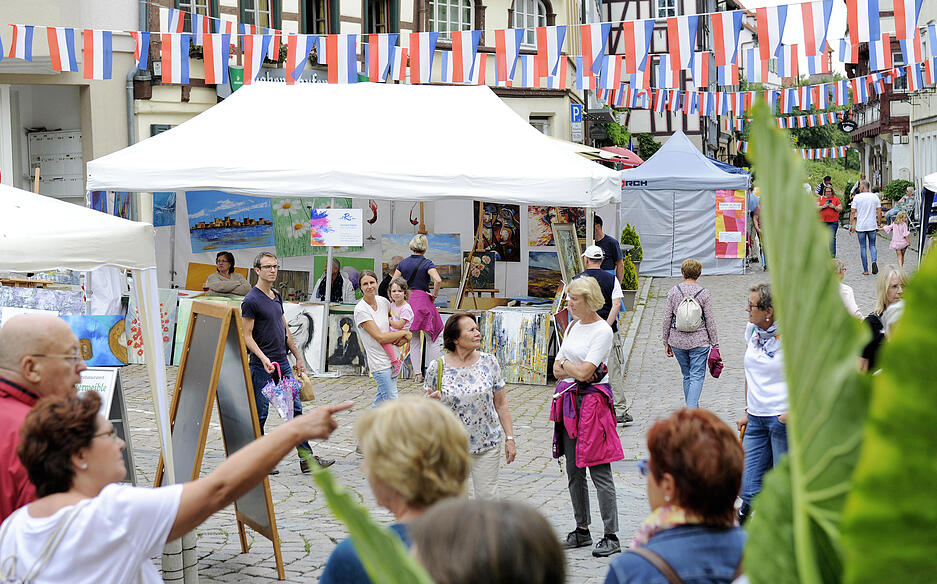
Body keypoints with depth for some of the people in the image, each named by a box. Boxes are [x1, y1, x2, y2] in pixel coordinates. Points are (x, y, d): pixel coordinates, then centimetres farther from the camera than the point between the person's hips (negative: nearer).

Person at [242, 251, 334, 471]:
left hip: (283, 363, 8)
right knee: (260, 414, 1)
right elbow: (247, 336, -12)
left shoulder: (276, 297, 14)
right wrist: (263, 358, -24)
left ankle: (307, 458, 7)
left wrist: (298, 357, 20)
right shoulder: (251, 301, -10)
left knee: (295, 410, 6)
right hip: (262, 367, -8)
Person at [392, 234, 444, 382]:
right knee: (433, 339, 5)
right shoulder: (427, 263, -8)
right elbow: (438, 280, -23)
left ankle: (418, 374, 12)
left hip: (407, 302, 4)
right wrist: (434, 294, -8)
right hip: (423, 301, -4)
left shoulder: (403, 263, 6)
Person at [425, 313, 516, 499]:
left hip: (487, 443, 1)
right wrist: (432, 402, -17)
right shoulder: (437, 368, -4)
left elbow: (501, 404, 4)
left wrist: (509, 438, 1)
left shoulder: (489, 362, 0)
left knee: (487, 496, 1)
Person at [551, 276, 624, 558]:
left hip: (593, 401, -8)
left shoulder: (603, 330, -11)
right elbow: (557, 370, 11)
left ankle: (611, 537, -1)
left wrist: (565, 363, 0)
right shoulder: (573, 326, 13)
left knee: (599, 472, -6)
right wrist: (576, 371, -8)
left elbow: (583, 372, -18)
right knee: (574, 471, 12)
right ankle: (582, 530, 22)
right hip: (569, 401, 8)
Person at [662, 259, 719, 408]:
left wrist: (666, 342, 11)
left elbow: (667, 318, 2)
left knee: (687, 376, 16)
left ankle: (692, 408, 23)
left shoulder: (674, 291, -1)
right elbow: (710, 321, -4)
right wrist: (715, 344, 4)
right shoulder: (704, 293, -6)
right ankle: (691, 409, -19)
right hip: (699, 341, -3)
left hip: (677, 341, 3)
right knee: (697, 376, -2)